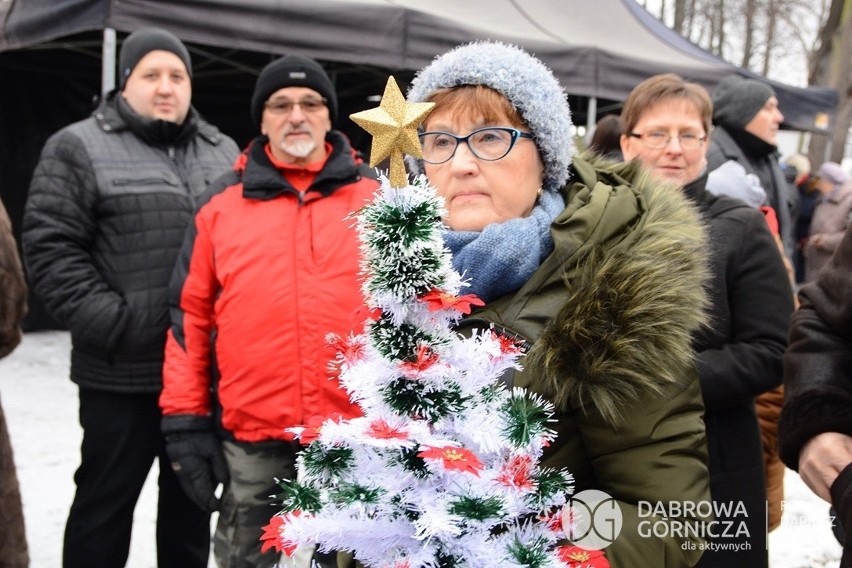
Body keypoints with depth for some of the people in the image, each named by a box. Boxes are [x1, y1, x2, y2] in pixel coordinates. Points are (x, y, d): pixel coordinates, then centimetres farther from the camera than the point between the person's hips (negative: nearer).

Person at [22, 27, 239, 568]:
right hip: (124, 373, -4)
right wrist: (111, 322, -17)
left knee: (192, 498, 18)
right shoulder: (79, 147, -3)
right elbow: (52, 248, -9)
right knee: (106, 502, 8)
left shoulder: (224, 153, 12)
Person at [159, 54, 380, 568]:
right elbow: (190, 316, 4)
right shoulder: (222, 205, 4)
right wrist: (186, 419, 1)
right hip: (250, 437, 1)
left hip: (358, 432, 0)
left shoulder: (376, 198, 2)